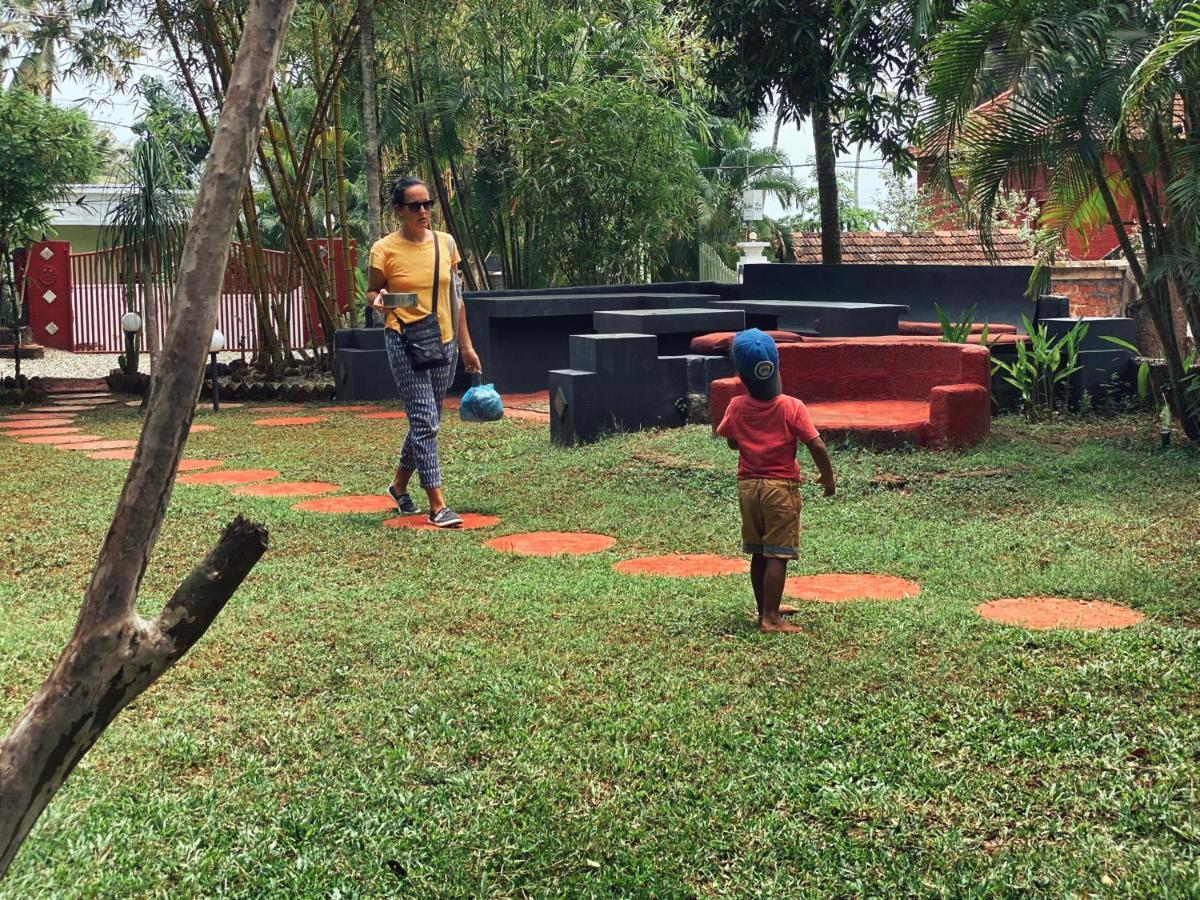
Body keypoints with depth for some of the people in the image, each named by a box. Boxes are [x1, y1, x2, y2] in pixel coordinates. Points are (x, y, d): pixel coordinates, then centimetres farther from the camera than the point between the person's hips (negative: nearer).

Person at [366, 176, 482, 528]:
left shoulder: (445, 243, 6)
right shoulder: (385, 249, -6)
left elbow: (454, 297, 12)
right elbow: (372, 291, 4)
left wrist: (466, 345, 12)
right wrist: (378, 300, -21)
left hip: (444, 342, 5)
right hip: (405, 341, -5)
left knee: (428, 420, 15)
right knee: (425, 420, -12)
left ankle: (399, 485, 36)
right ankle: (437, 505, -8)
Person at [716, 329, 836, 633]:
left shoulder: (736, 407, -4)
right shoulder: (792, 407, -13)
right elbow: (817, 446, -13)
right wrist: (828, 477, 1)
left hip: (748, 486, 4)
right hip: (781, 487, -4)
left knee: (758, 553, 14)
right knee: (777, 555, -2)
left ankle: (768, 609, 26)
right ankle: (770, 619, -5)